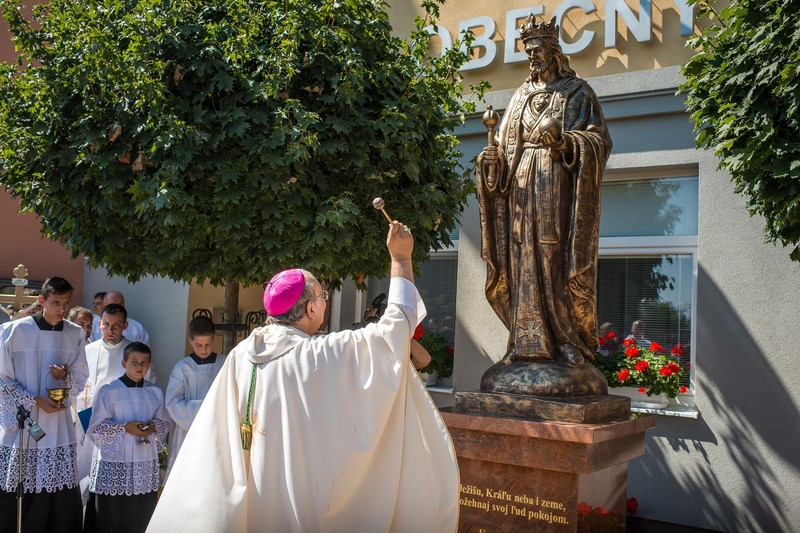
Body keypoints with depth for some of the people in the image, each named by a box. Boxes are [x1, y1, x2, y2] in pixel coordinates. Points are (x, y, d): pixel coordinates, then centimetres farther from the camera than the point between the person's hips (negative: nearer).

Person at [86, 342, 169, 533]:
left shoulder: (156, 392, 8)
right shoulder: (108, 391, -4)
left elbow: (164, 423, 13)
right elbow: (96, 428, -5)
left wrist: (153, 426, -8)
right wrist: (124, 427, -15)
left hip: (146, 465, 3)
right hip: (114, 464, -3)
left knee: (142, 517, 5)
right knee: (111, 518, 1)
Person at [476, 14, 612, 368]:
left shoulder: (577, 92, 8)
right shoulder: (521, 96, 22)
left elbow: (599, 139, -2)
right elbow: (506, 145, 19)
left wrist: (565, 142, -20)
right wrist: (493, 156, -4)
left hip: (559, 185, -4)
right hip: (522, 183, 5)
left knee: (560, 260, -9)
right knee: (523, 259, -1)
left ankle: (569, 340, -4)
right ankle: (528, 340, 1)